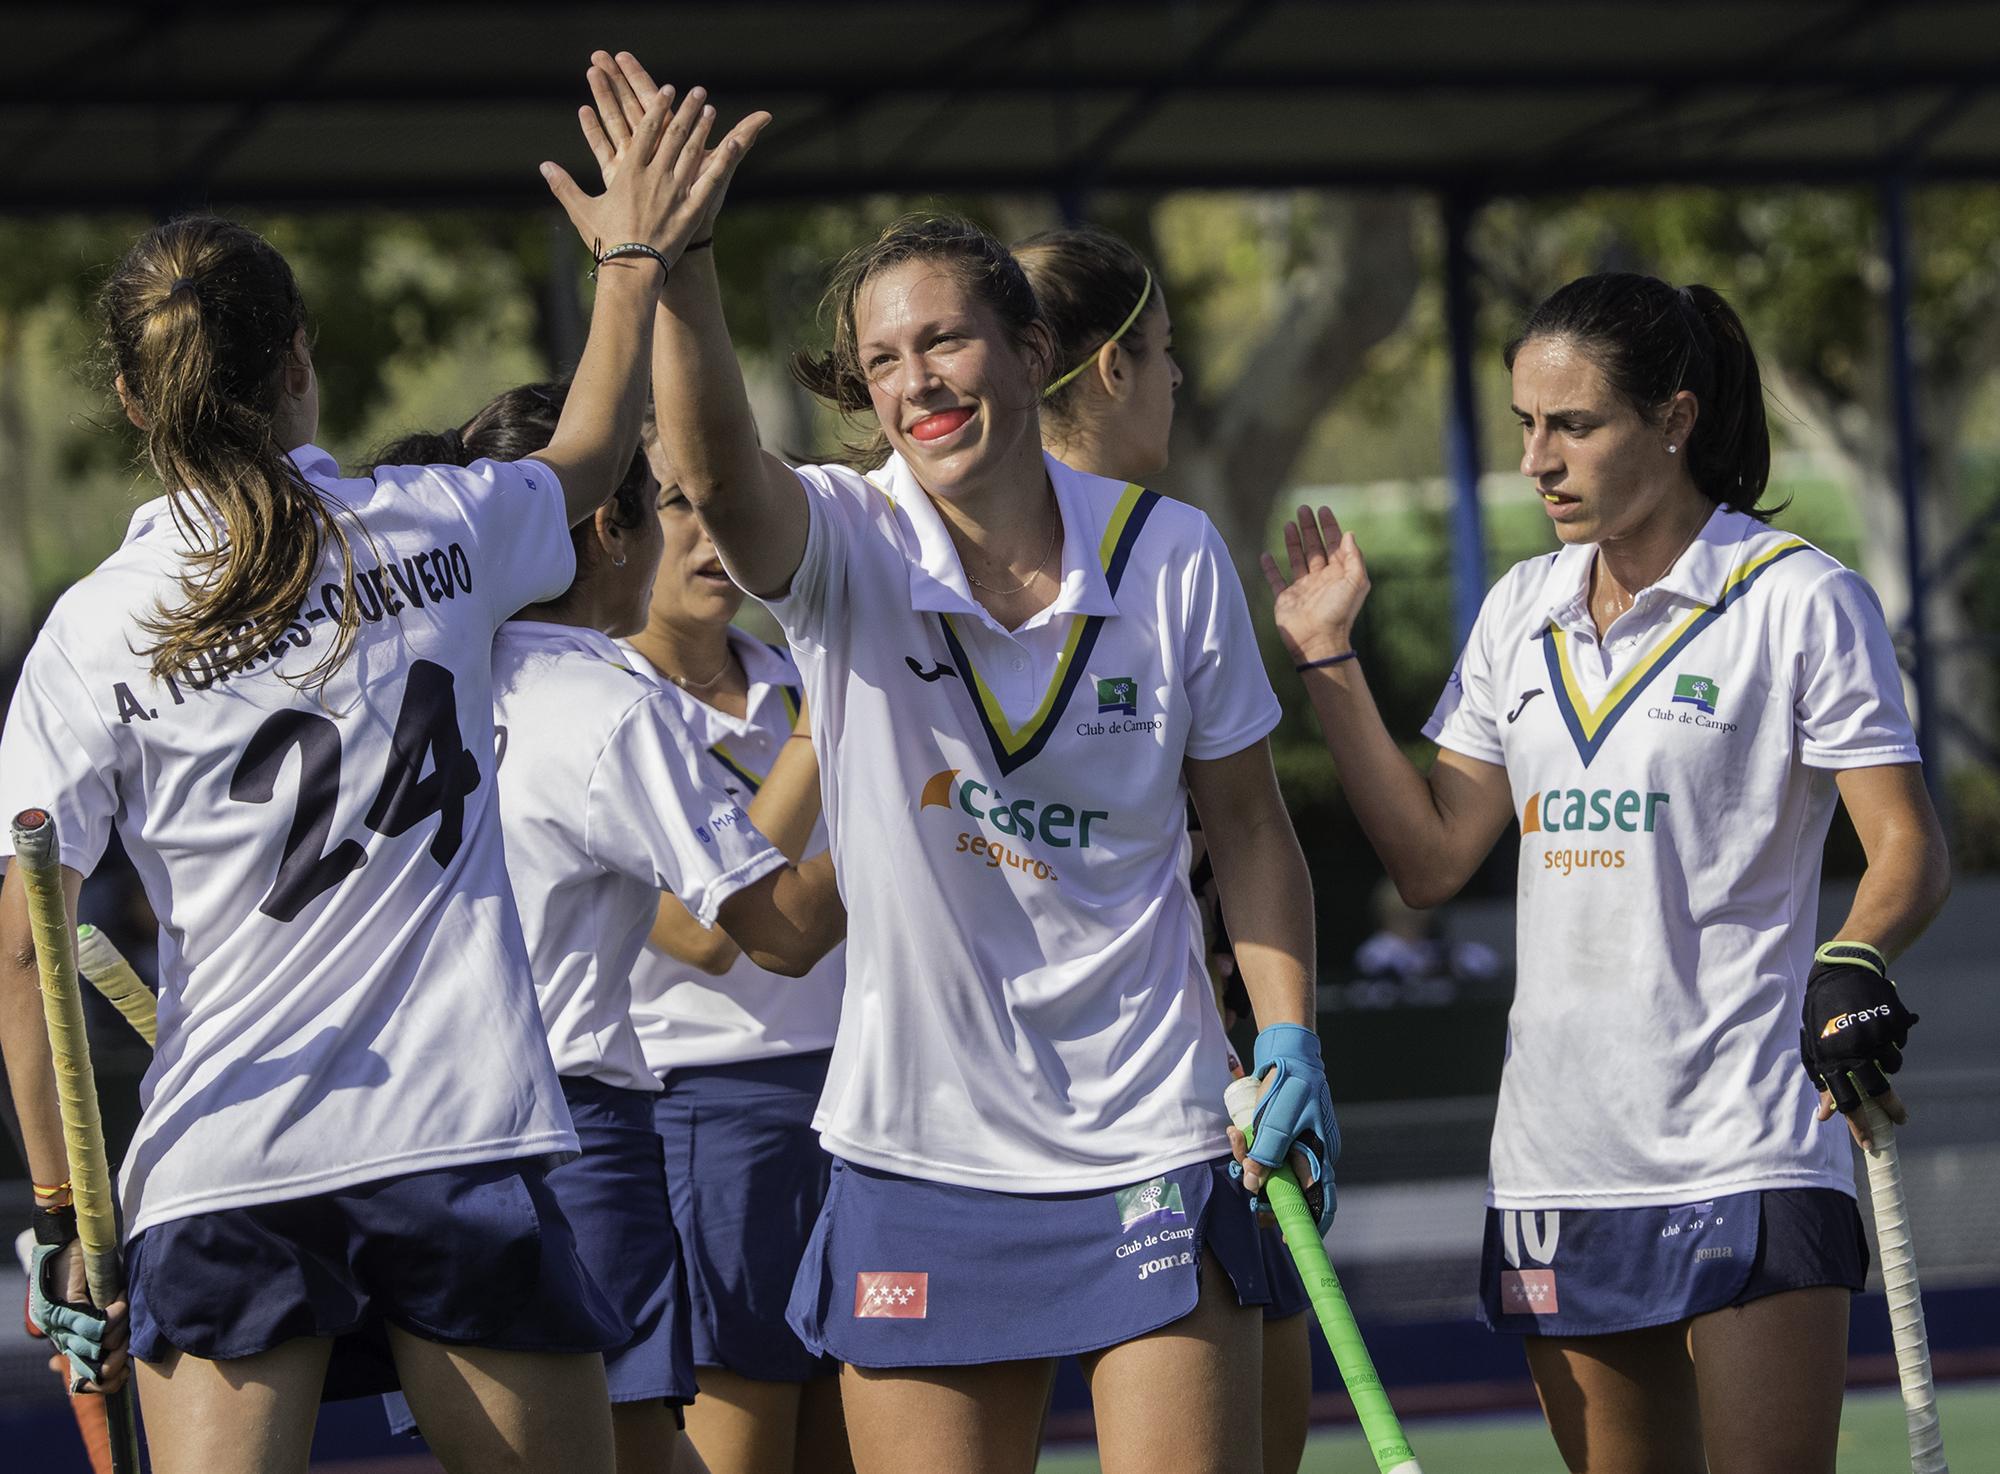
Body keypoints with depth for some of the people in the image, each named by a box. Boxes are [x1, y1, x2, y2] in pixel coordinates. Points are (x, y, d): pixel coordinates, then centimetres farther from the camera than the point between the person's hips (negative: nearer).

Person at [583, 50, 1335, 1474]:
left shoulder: (1169, 554, -1)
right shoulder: (844, 546, -5)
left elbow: (1247, 824, 9)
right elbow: (716, 471, -29)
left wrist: (1289, 1040, -1)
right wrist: (676, 259, -45)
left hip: (1152, 1145, 0)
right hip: (919, 1152, 0)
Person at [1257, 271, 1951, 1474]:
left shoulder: (1799, 600, -5)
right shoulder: (1522, 615, 13)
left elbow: (1909, 848, -8)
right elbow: (1434, 858, 13)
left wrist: (1855, 964, -28)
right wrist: (1329, 662, 7)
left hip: (1748, 1148, -6)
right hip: (1559, 1154, 6)